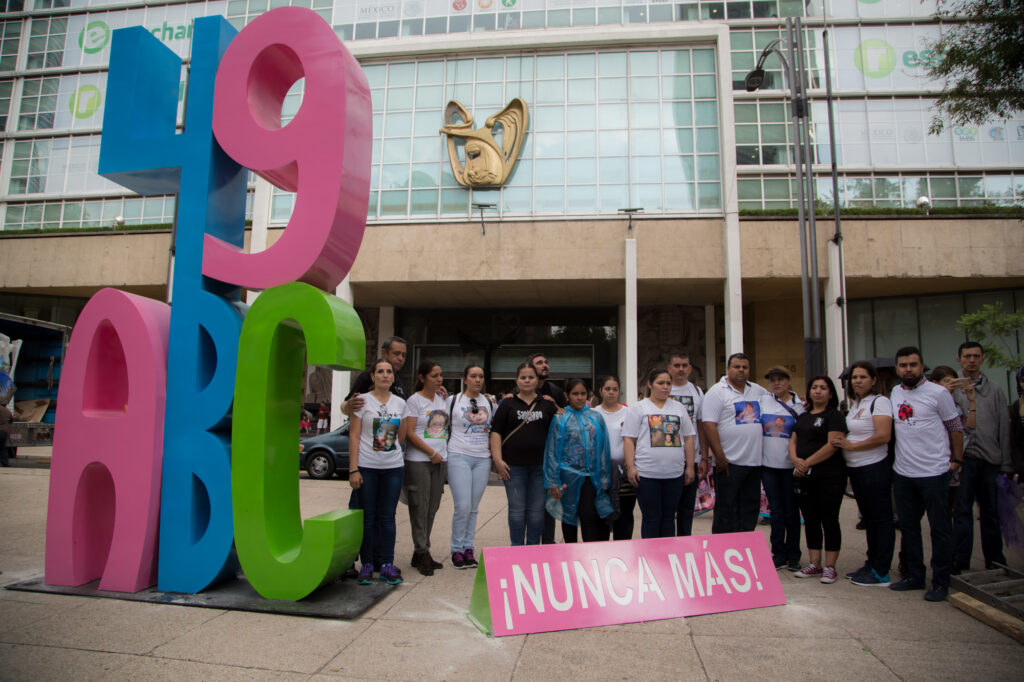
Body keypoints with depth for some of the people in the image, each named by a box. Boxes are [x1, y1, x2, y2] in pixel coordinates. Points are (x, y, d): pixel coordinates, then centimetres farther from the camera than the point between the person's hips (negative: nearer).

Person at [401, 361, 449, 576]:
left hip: (440, 460, 6)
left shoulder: (443, 399, 14)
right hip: (418, 461, -6)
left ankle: (420, 554, 19)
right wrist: (431, 453, -12)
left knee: (432, 508, 9)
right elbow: (409, 433, -11)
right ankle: (422, 554, 6)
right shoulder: (414, 400, -5)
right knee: (420, 508, -3)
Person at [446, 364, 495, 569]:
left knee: (473, 508, 7)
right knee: (462, 506, -9)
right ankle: (457, 550, 7)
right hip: (459, 457, -3)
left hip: (482, 459, 3)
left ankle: (468, 549, 18)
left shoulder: (489, 402, 11)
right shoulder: (452, 401, 2)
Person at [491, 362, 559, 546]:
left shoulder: (548, 404, 10)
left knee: (537, 509, 8)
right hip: (514, 466, -1)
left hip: (540, 465, 2)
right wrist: (498, 460, -9)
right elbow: (496, 432, 1)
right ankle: (516, 549, 17)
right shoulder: (508, 403, 5)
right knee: (516, 509, 5)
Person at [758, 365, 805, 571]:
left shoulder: (799, 405, 1)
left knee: (791, 510, 6)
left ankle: (793, 555, 18)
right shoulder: (762, 401, 4)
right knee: (776, 510, 7)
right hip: (768, 464, 1)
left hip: (790, 465, -1)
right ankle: (778, 554, 17)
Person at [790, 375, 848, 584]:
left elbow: (832, 445, -16)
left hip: (828, 477, -7)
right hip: (804, 478, 7)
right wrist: (795, 460, -7)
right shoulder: (803, 417, 16)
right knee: (810, 521, 11)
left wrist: (807, 463, -16)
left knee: (829, 521, 1)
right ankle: (814, 564, 19)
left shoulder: (834, 416, -5)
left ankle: (830, 567, 9)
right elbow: (793, 441, 14)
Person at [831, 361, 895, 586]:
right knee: (868, 519, 16)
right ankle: (871, 565, 25)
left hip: (874, 468, -9)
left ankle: (880, 572, 7)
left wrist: (851, 446, -14)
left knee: (881, 519, 0)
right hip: (856, 469, 9)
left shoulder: (880, 401, -10)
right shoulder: (854, 404, 15)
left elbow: (883, 436, -20)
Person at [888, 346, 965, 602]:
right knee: (908, 527, 14)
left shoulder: (938, 393, -7)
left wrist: (956, 460, -4)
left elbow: (956, 428, -2)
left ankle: (940, 582, 15)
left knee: (939, 530, 4)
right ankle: (914, 575, 26)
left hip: (934, 472, -5)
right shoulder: (894, 393, 7)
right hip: (902, 472, 5)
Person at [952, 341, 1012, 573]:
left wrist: (1006, 464, 6)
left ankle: (995, 561, 23)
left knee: (991, 511, 11)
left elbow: (1004, 428, 9)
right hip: (965, 456, -3)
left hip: (991, 458, 3)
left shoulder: (995, 391, 11)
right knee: (962, 510, -1)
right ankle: (959, 563, 4)